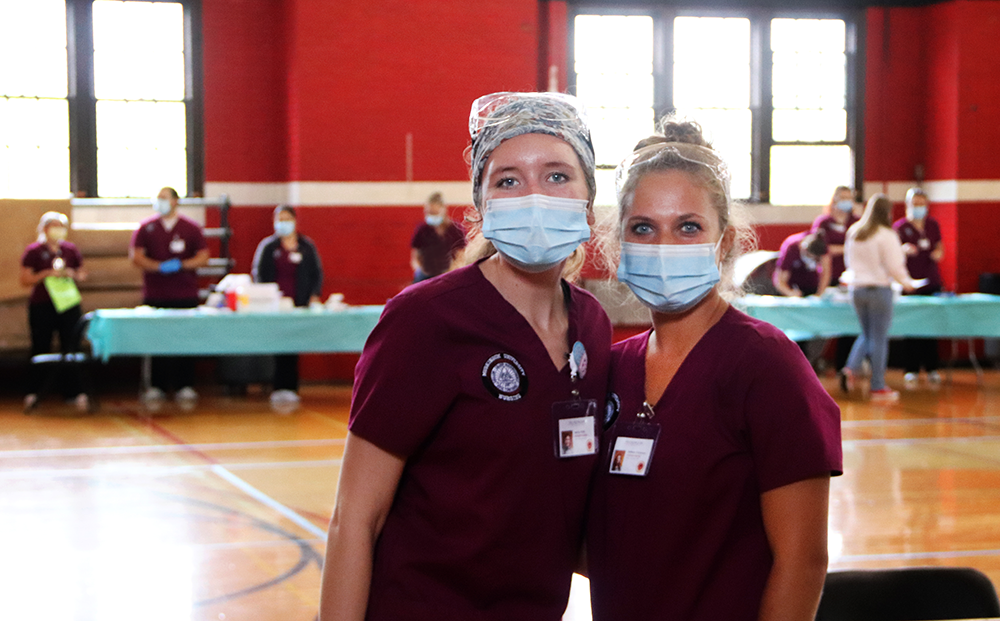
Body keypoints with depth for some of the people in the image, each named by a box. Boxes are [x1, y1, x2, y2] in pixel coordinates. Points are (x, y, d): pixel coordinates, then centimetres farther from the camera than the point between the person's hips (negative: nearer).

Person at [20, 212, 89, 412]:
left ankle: (75, 391, 3)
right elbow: (25, 279, -3)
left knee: (72, 347, 0)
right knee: (40, 349, 3)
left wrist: (72, 274, -6)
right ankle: (32, 393, 11)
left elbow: (82, 274, 15)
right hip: (41, 306, -2)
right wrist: (47, 273, -15)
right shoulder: (33, 251, -1)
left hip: (69, 305, 2)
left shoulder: (71, 249, 9)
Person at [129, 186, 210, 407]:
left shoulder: (191, 228, 8)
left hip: (185, 296, 0)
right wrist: (160, 267, -14)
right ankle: (156, 388, 7)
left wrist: (181, 265, -12)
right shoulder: (146, 228, 8)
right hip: (154, 296, 0)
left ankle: (185, 387, 6)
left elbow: (203, 257, 4)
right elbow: (135, 256, 0)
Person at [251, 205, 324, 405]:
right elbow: (258, 273, 7)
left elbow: (317, 273, 13)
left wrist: (314, 296, -1)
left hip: (299, 304, 1)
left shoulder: (307, 246, 10)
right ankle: (280, 388, -5)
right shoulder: (267, 246, 8)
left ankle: (290, 388, 4)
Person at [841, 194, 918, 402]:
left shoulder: (853, 231, 5)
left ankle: (851, 368, -2)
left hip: (857, 289, 5)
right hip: (879, 289, -5)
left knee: (867, 335, 19)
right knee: (879, 338, 3)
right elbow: (894, 266, -13)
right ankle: (878, 388, 7)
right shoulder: (886, 235, -13)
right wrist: (906, 282, 4)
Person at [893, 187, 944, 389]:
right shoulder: (899, 226, -1)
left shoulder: (933, 225, 12)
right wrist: (904, 250, -28)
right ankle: (911, 370, 1)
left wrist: (938, 253, -5)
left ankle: (932, 368, 13)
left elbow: (940, 248, 18)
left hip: (932, 281, 4)